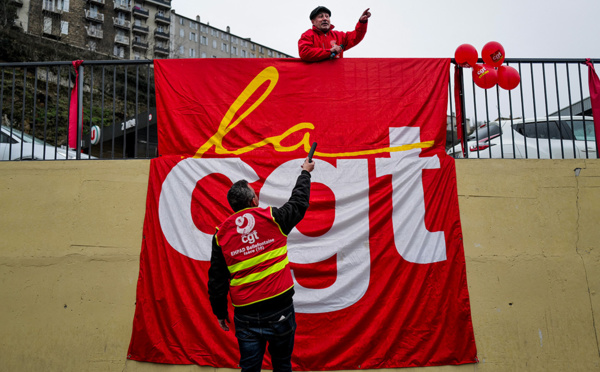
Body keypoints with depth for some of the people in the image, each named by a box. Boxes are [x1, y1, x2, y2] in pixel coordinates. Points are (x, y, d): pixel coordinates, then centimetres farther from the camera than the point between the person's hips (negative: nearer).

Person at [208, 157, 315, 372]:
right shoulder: (272, 218, -6)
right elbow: (299, 202, 12)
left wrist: (220, 313, 16)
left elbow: (216, 278, 4)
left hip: (246, 315, 2)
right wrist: (305, 172, 29)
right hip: (279, 308, -1)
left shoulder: (221, 233, 0)